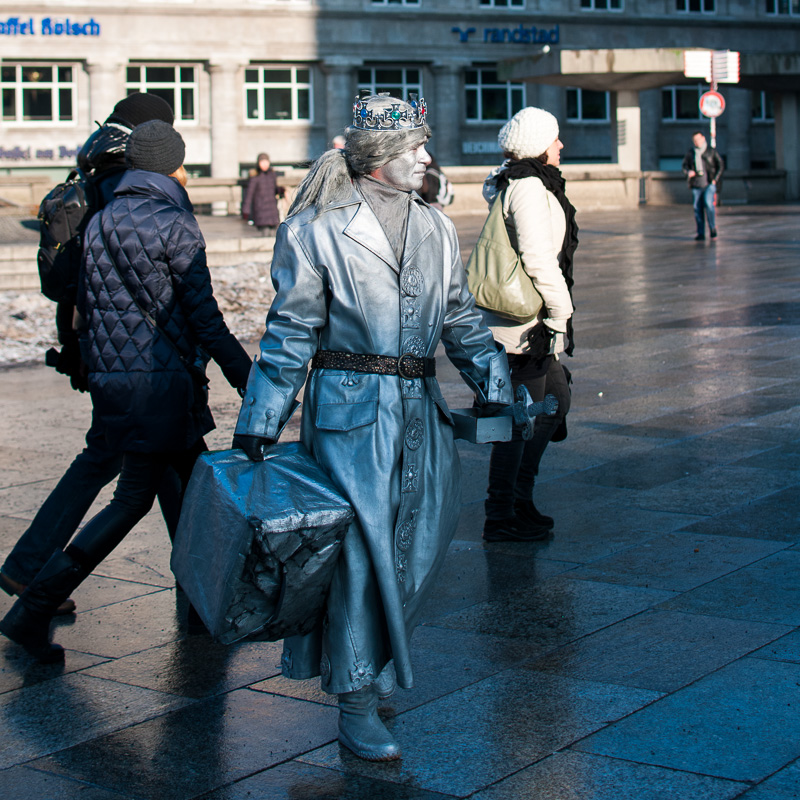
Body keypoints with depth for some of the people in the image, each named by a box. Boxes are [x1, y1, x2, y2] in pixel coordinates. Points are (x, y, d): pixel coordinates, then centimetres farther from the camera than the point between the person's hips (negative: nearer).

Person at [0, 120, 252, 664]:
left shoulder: (99, 222, 10)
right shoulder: (174, 224, -12)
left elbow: (84, 306, 14)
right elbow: (205, 318, -13)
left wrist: (96, 367, 25)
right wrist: (250, 381, -8)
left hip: (111, 378, 8)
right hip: (161, 380, -8)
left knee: (199, 484, 17)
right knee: (133, 500, 1)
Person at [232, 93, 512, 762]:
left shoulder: (436, 229, 10)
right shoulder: (319, 230, -7)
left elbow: (462, 318, 19)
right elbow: (291, 331, -5)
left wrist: (496, 392, 17)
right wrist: (260, 423, -7)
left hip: (420, 408, 6)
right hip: (350, 407, -6)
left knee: (419, 543, 9)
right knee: (361, 548, -5)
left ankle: (369, 660, 31)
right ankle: (356, 704, 4)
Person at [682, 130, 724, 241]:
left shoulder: (711, 151, 4)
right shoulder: (690, 153, 11)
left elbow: (721, 165, 6)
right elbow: (685, 165, 18)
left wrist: (715, 179, -3)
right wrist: (688, 172, -5)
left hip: (709, 184, -3)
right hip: (696, 186, 3)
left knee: (709, 204, -20)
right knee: (697, 209, 1)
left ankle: (713, 228, -6)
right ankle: (700, 233, 8)